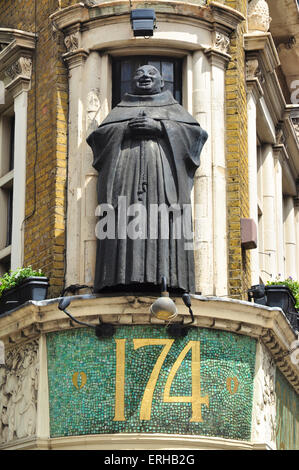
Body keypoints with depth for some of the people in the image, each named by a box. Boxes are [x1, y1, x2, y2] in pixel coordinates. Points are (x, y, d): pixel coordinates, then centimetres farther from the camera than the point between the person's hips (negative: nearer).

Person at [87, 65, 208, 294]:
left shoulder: (173, 108, 25)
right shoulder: (120, 110, 29)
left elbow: (197, 132, 8)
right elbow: (97, 135, 15)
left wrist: (158, 127, -3)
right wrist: (125, 129, -3)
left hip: (163, 172, -1)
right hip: (124, 173, 1)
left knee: (162, 223, -17)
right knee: (124, 222, -16)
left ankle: (164, 278, -25)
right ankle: (124, 278, -24)